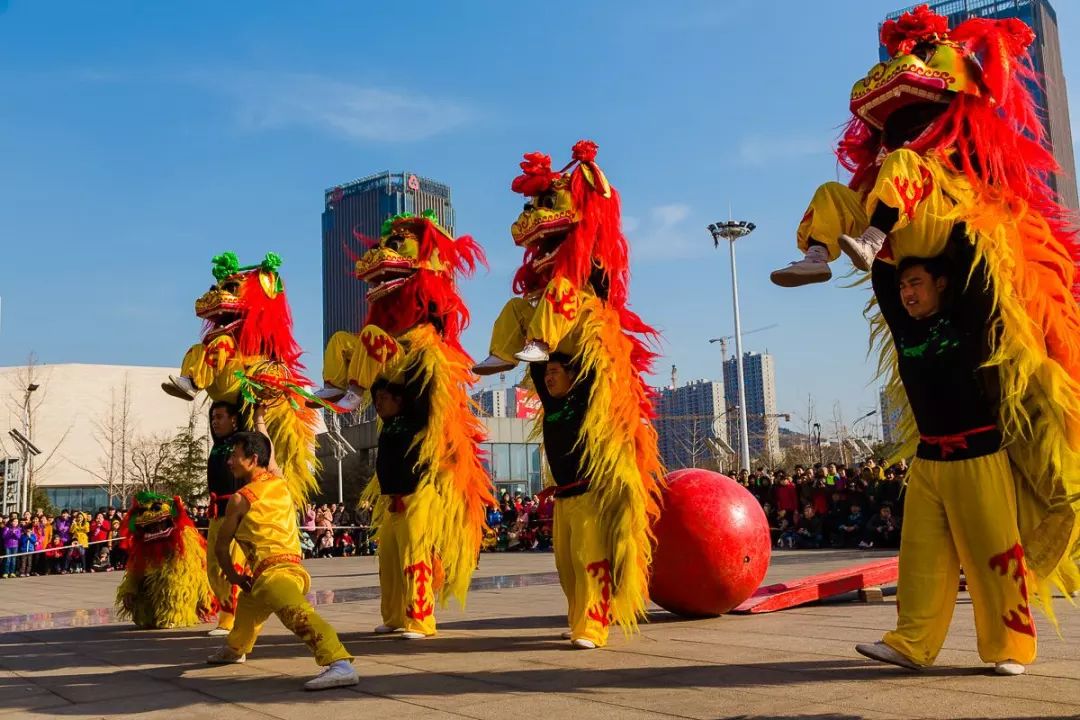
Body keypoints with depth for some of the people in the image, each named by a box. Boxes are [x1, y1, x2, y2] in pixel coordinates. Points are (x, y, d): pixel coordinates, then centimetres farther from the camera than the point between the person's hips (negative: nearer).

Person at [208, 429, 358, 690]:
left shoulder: (240, 498, -3)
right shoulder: (279, 483, 13)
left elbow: (221, 547, 6)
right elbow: (268, 451, 35)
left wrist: (234, 577, 21)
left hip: (273, 572, -10)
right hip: (289, 566, 10)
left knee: (297, 612, -36)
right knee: (248, 601, 39)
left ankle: (340, 664, -58)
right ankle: (235, 648, 64)